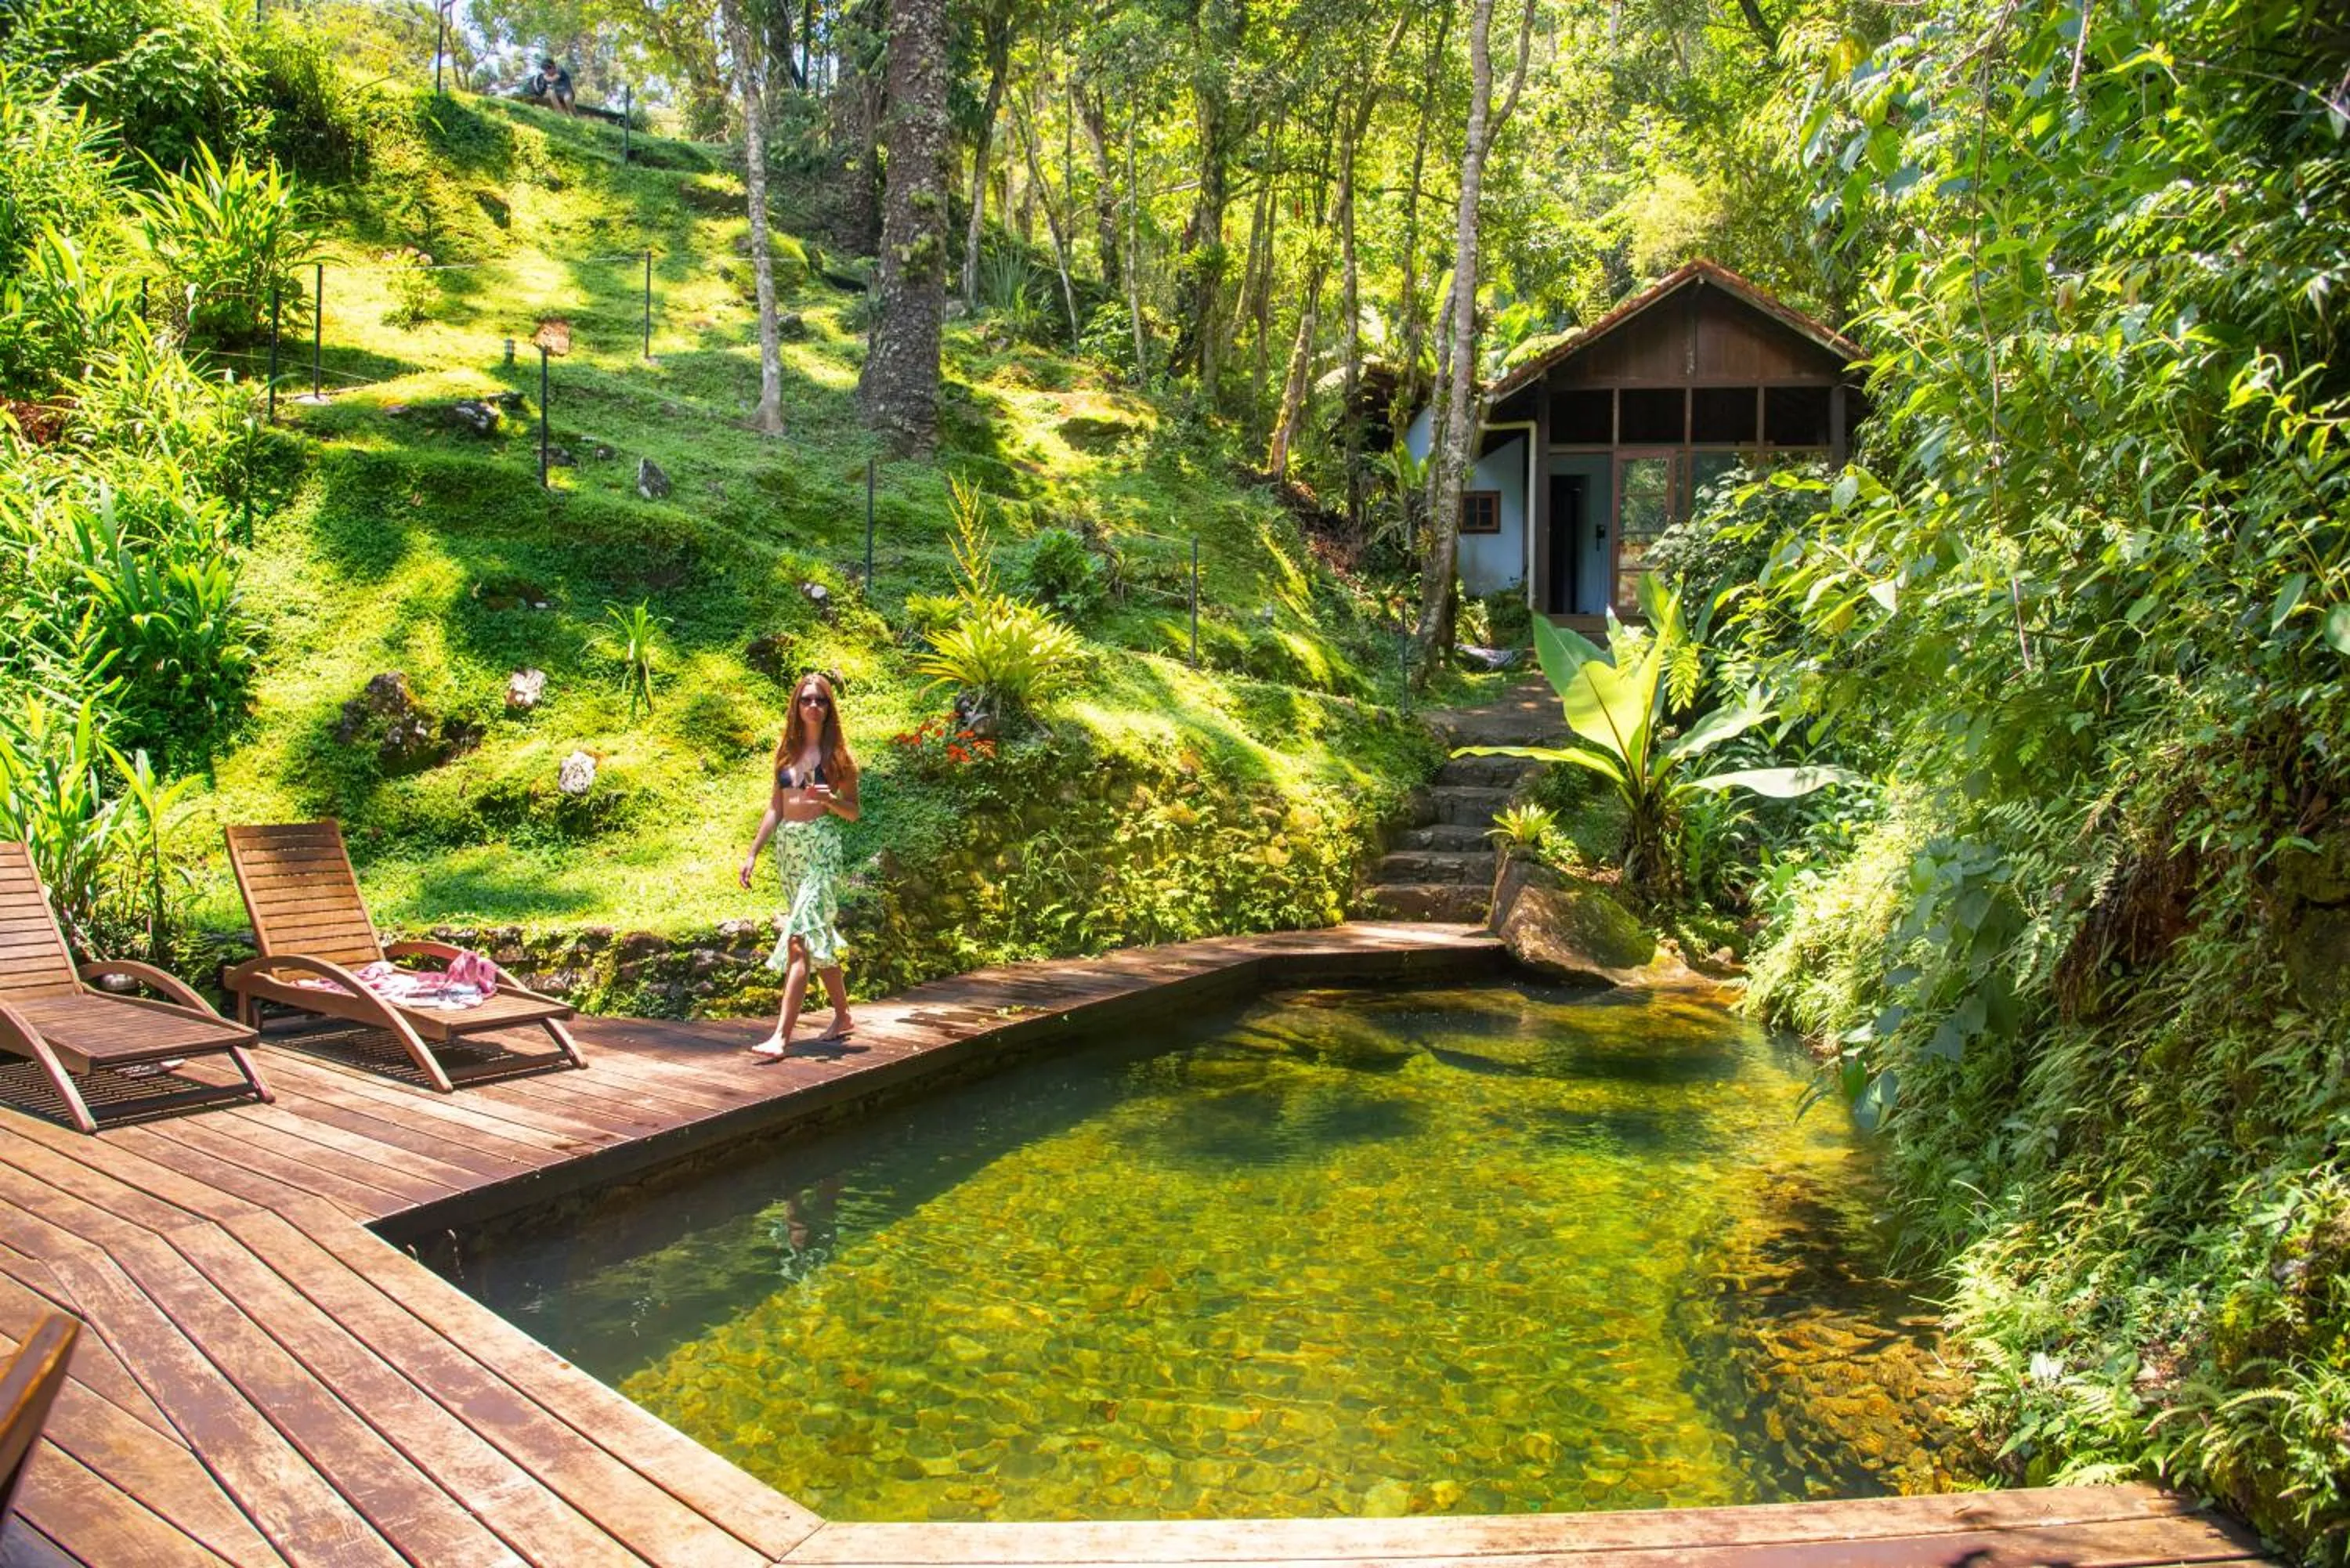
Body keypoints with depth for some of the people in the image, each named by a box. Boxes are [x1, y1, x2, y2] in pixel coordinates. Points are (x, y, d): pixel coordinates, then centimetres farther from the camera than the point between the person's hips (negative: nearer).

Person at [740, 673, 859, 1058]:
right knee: (821, 935, 14)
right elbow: (774, 809, 16)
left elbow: (853, 812, 1)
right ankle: (842, 1016, 28)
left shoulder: (836, 753, -1)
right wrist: (753, 853, 11)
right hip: (787, 846, 6)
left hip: (821, 845, -6)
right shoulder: (787, 752, 13)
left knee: (800, 937, -15)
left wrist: (829, 798, -19)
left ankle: (782, 1035, -21)